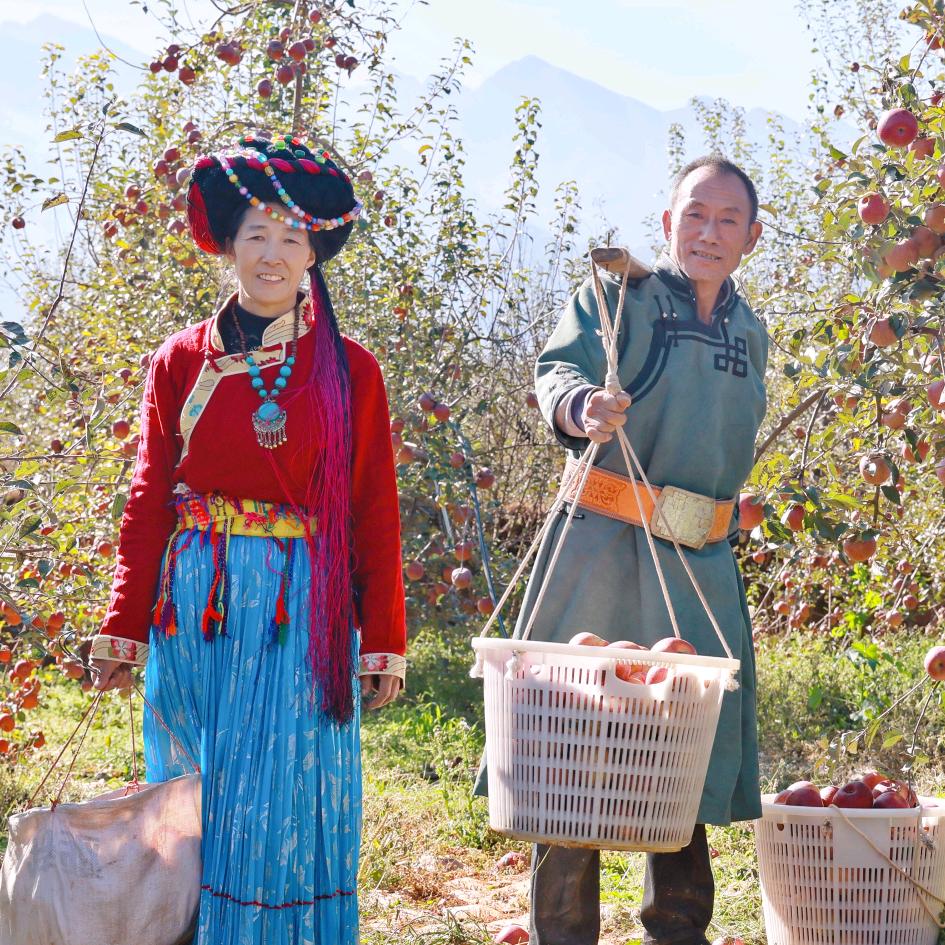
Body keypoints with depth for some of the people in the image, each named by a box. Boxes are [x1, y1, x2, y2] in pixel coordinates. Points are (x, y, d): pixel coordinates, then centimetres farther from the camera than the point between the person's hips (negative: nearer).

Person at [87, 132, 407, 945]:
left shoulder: (350, 371, 2)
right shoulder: (182, 361, 5)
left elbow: (375, 512, 2)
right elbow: (149, 500, 5)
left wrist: (383, 642, -1)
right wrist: (123, 624, 0)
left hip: (305, 609, -1)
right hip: (197, 605, 2)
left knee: (281, 803, -1)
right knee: (196, 801, 8)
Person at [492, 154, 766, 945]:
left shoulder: (750, 335, 16)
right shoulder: (617, 296, 0)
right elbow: (560, 369, -17)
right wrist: (582, 404, -39)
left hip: (701, 568, 5)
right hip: (602, 551, -5)